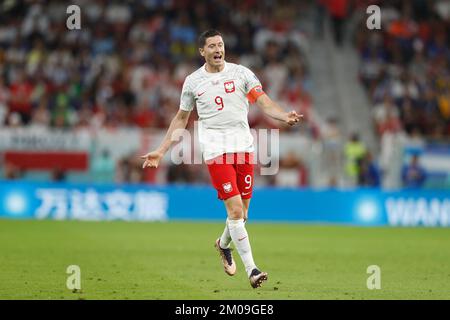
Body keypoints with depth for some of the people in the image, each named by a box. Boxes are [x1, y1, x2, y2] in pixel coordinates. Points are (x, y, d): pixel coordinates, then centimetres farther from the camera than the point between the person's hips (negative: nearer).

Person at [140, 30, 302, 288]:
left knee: (242, 211, 6)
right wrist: (161, 151, 13)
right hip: (215, 149, -2)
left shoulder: (241, 73, 5)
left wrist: (286, 117, -24)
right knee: (235, 209, -13)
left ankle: (223, 244, 38)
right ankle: (251, 269, -11)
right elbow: (181, 119, 17)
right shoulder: (193, 81, 7)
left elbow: (265, 102, -4)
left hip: (244, 147, 2)